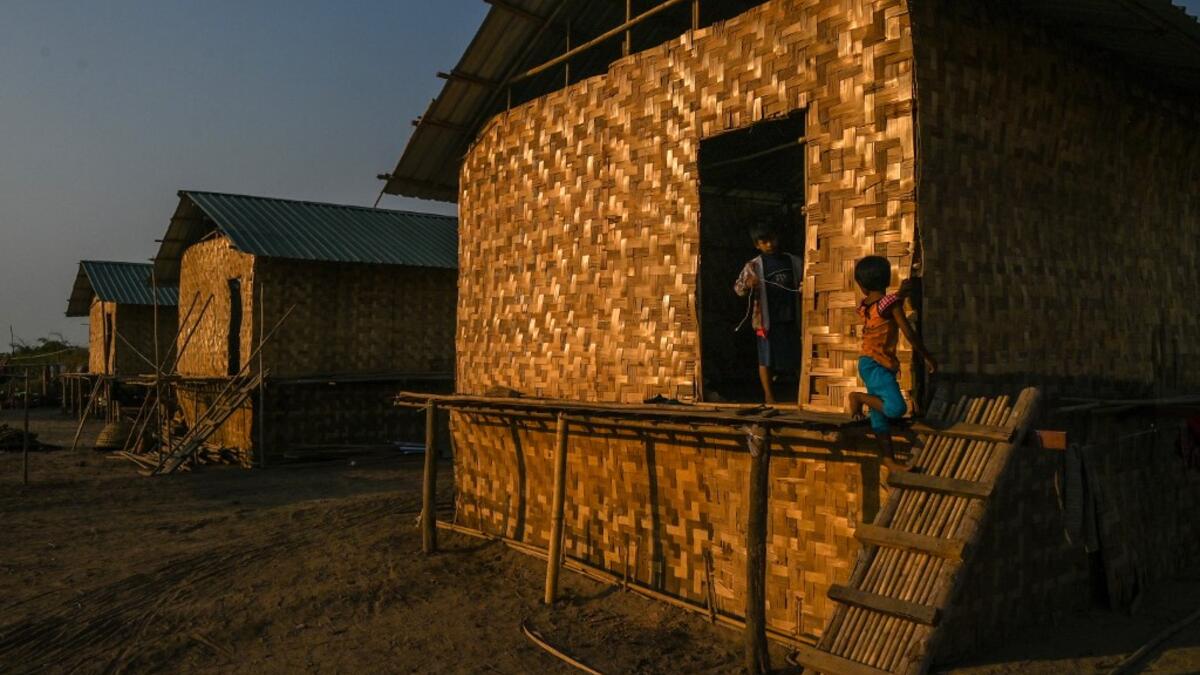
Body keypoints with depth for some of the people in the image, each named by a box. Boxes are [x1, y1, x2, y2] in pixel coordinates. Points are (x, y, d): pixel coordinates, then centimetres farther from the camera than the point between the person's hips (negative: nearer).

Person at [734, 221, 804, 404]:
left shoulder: (794, 261, 6)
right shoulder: (753, 266, -3)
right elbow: (738, 288, -6)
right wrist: (747, 284, -28)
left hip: (791, 317, 2)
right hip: (767, 318, -2)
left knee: (797, 356, 9)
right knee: (766, 359, 4)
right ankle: (768, 395, 16)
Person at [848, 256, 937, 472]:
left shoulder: (865, 306, 7)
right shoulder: (891, 302, -12)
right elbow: (909, 334, -12)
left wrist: (902, 293, 38)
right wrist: (928, 357, -2)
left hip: (870, 364, 9)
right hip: (877, 365, -9)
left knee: (880, 415, 10)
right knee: (896, 408, -24)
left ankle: (889, 459, 14)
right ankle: (860, 397, -8)